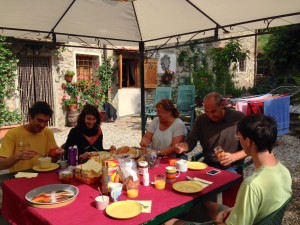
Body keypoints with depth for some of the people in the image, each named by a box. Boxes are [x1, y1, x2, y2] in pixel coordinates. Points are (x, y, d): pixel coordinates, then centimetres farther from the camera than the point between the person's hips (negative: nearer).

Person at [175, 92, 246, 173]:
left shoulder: (239, 118, -9)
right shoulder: (201, 119, 2)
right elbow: (191, 141, 5)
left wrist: (234, 157, -22)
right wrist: (182, 146, -17)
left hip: (232, 168, -3)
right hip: (208, 165, 3)